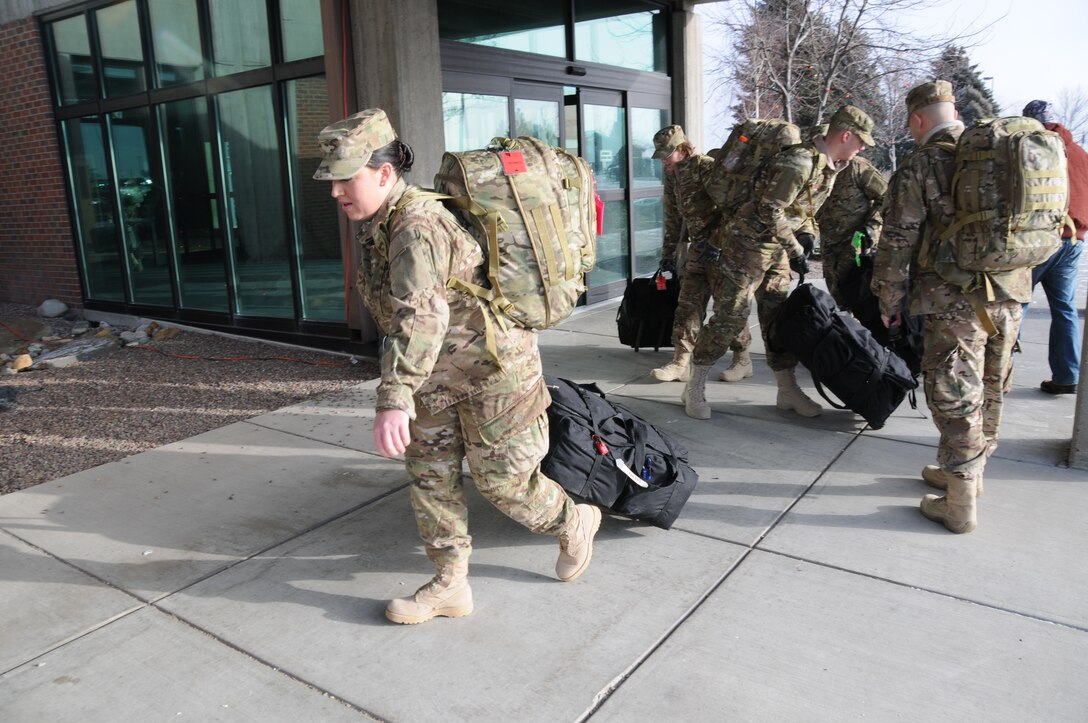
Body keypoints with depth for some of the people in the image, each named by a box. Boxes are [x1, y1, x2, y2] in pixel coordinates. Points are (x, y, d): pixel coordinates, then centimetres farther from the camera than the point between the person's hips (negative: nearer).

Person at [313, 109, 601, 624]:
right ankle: (450, 585, 20)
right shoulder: (379, 225, 5)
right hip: (440, 373, 9)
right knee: (429, 472, 8)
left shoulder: (416, 228, -28)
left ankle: (574, 524, 32)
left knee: (501, 479, 3)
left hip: (492, 366, -9)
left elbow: (421, 316, -43)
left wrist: (395, 398, -52)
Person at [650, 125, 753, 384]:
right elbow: (673, 218, 19)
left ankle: (742, 360, 14)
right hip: (698, 249, 8)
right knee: (688, 303, 3)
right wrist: (668, 254, 19)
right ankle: (680, 363, 6)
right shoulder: (672, 176, 11)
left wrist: (714, 243, -25)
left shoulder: (707, 167, -13)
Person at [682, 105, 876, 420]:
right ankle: (695, 388, 6)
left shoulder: (829, 165, 9)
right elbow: (771, 211, -23)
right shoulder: (801, 161, -22)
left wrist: (807, 234, 5)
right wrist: (795, 250, -18)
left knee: (779, 316, 11)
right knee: (730, 316, -6)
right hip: (747, 244, -9)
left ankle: (788, 391, 19)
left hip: (777, 249, 9)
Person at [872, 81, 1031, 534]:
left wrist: (888, 299, 1)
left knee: (956, 399, 1)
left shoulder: (920, 166, -7)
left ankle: (960, 506, 8)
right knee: (988, 391, 18)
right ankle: (968, 473, 36)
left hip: (954, 299, -7)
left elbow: (898, 241, -9)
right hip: (1010, 293, 7)